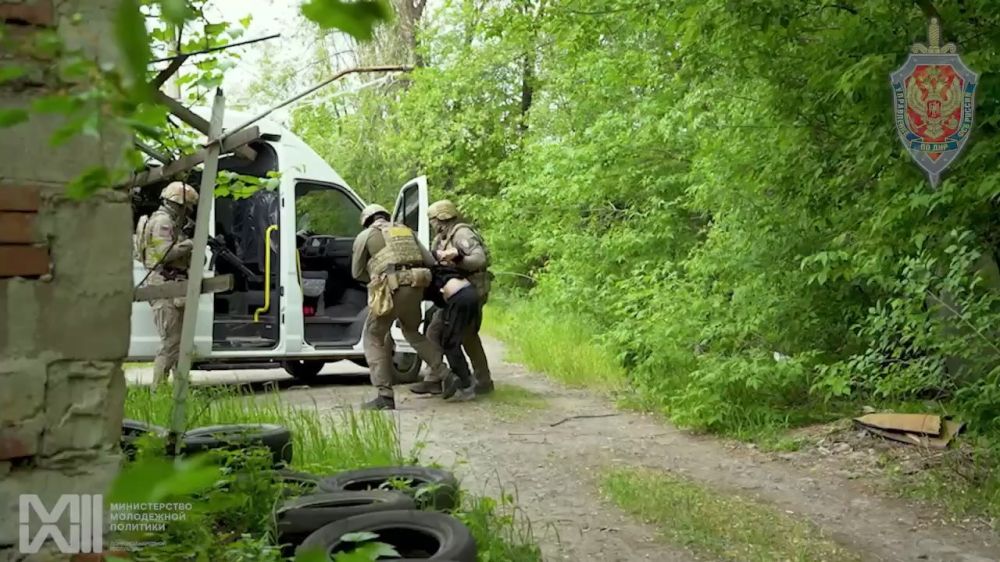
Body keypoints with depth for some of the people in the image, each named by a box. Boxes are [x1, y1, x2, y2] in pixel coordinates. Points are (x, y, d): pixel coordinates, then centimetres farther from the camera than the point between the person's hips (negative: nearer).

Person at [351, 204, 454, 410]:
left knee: (374, 338, 10)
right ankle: (446, 375, 24)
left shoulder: (365, 236, 13)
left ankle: (386, 397, 1)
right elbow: (430, 262, 18)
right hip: (415, 287, 5)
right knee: (412, 332, 28)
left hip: (390, 290, -5)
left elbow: (357, 273, 16)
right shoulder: (407, 231, 25)